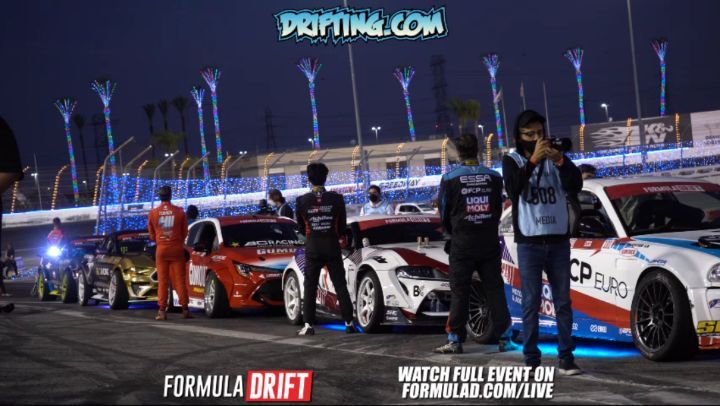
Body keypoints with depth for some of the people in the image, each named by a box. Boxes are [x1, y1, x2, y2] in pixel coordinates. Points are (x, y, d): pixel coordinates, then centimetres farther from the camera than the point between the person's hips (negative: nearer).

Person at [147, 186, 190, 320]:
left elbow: (152, 235, 8)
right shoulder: (179, 211, -3)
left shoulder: (153, 213, -2)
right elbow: (185, 232, 6)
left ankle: (162, 311, -1)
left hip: (161, 249, 0)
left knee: (162, 281, 3)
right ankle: (185, 310, 1)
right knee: (180, 280, 3)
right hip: (177, 248, 0)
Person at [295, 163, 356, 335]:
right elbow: (342, 226, 2)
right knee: (340, 285, 7)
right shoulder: (336, 199, -5)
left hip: (312, 248, 0)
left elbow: (301, 228, 5)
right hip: (332, 246, 1)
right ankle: (349, 323, 5)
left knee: (310, 287, 4)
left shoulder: (302, 201, -5)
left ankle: (308, 325, -3)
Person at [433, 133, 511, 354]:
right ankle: (504, 336, 6)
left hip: (462, 243, -2)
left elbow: (444, 212, 3)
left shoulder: (450, 178, -6)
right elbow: (499, 209, 7)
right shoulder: (494, 177, 1)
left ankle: (455, 340, 0)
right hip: (490, 242, 2)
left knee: (459, 292, 2)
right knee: (495, 289, 7)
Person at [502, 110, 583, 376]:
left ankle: (566, 358, 4)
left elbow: (575, 187, -7)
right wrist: (533, 160, -27)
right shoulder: (512, 161, 3)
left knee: (563, 302, 2)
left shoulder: (556, 159, 8)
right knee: (531, 303, -2)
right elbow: (512, 189, -17)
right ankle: (531, 360, 0)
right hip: (529, 242, -2)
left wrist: (560, 161, -24)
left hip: (558, 241, 2)